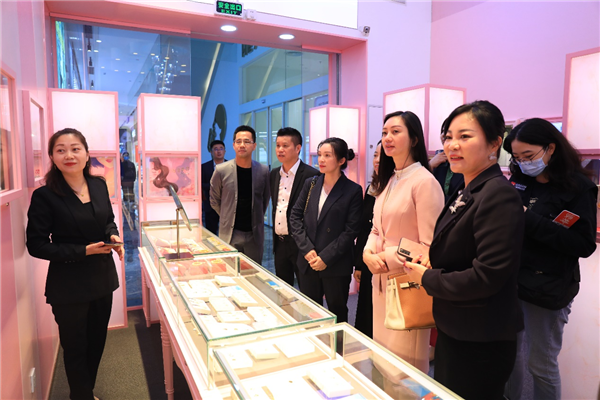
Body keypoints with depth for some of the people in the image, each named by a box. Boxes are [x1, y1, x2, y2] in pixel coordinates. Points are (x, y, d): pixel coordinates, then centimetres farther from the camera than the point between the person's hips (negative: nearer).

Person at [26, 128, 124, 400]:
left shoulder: (99, 185, -1)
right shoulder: (44, 196, -15)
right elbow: (36, 245, -13)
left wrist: (114, 237, -8)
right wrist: (83, 251, -21)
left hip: (102, 278, 5)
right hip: (69, 286, -5)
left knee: (97, 342, 21)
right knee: (76, 348, 13)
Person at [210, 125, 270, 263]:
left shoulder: (263, 171, -3)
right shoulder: (221, 170, -6)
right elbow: (214, 200, 7)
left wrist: (257, 219, 11)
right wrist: (228, 218, 9)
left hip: (254, 234, 1)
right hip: (229, 234, -1)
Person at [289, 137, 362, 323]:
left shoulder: (353, 191, -7)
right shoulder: (310, 184, 6)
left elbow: (350, 231, -10)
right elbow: (295, 217, 4)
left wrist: (326, 258, -15)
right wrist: (306, 249, -8)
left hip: (336, 266, -4)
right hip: (307, 263, 4)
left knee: (337, 313, 12)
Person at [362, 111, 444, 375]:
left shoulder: (424, 181, -15)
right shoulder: (387, 181, 12)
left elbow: (429, 247, -16)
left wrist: (387, 259, -16)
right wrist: (368, 252, -4)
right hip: (382, 280, 8)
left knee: (406, 365, 6)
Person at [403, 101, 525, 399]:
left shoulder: (499, 195, -22)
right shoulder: (468, 193, 7)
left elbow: (487, 276, -26)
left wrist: (426, 278, -15)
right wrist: (432, 262, -3)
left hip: (479, 345, -9)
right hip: (453, 331, 9)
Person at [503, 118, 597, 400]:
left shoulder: (577, 187, -9)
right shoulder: (518, 180, 3)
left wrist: (530, 221, -23)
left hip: (547, 290, -4)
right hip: (511, 281, 4)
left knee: (541, 363, 10)